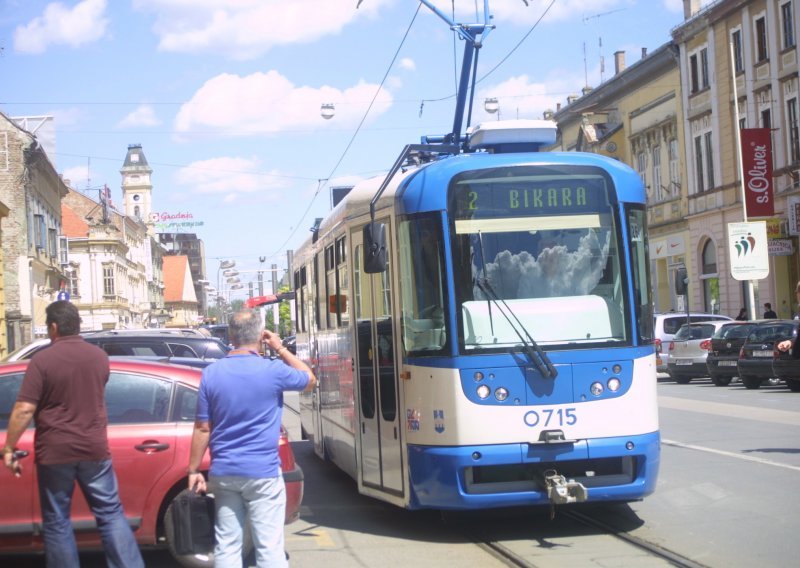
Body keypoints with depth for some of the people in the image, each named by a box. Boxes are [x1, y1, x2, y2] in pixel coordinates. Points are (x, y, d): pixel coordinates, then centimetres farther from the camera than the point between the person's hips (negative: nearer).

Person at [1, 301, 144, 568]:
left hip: (54, 452, -4)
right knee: (110, 514, 9)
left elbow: (24, 409, -15)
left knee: (56, 522, 8)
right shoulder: (99, 356, 4)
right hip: (94, 448, 4)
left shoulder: (42, 360, -12)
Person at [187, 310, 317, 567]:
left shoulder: (211, 373, -1)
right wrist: (280, 349, 12)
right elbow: (310, 380, 10)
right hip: (263, 472, -3)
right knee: (269, 547, 0)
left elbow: (202, 428, 1)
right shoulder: (273, 371, -10)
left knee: (226, 546, 8)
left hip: (223, 472, 3)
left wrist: (194, 470, 9)